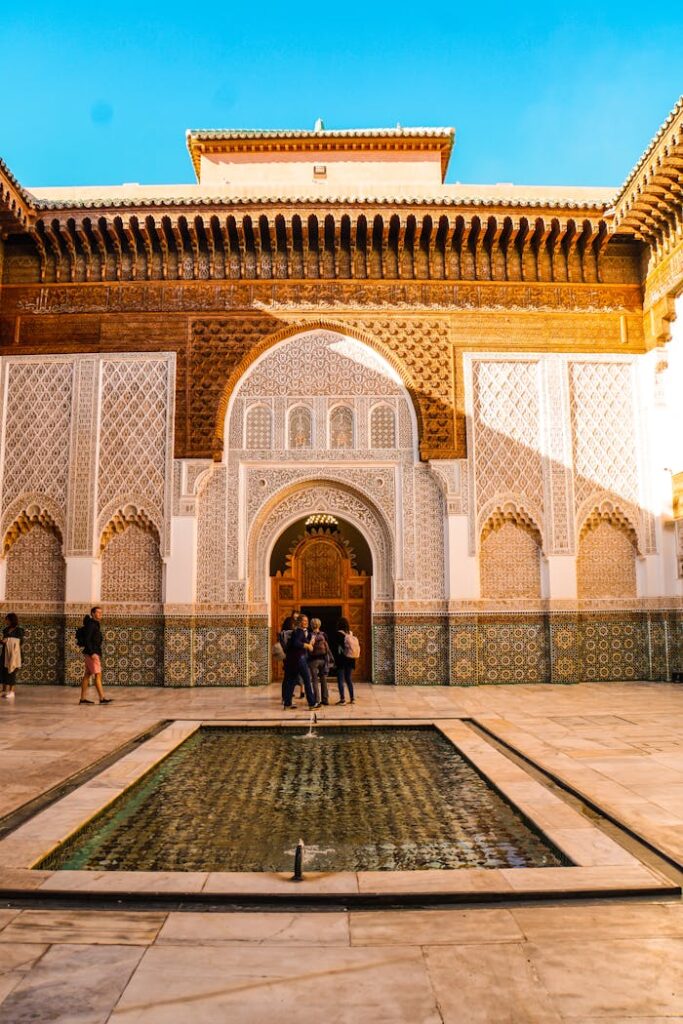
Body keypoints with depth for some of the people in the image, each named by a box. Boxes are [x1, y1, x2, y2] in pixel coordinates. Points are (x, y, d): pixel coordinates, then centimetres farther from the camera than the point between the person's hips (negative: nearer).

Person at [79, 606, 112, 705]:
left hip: (94, 653, 10)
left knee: (87, 675, 9)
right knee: (98, 675, -11)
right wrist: (92, 653, -25)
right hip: (91, 653, -10)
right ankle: (102, 698, -12)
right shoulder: (91, 624, -13)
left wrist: (98, 654, 21)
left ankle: (83, 698, 11)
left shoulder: (95, 624, 17)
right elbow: (87, 640, -20)